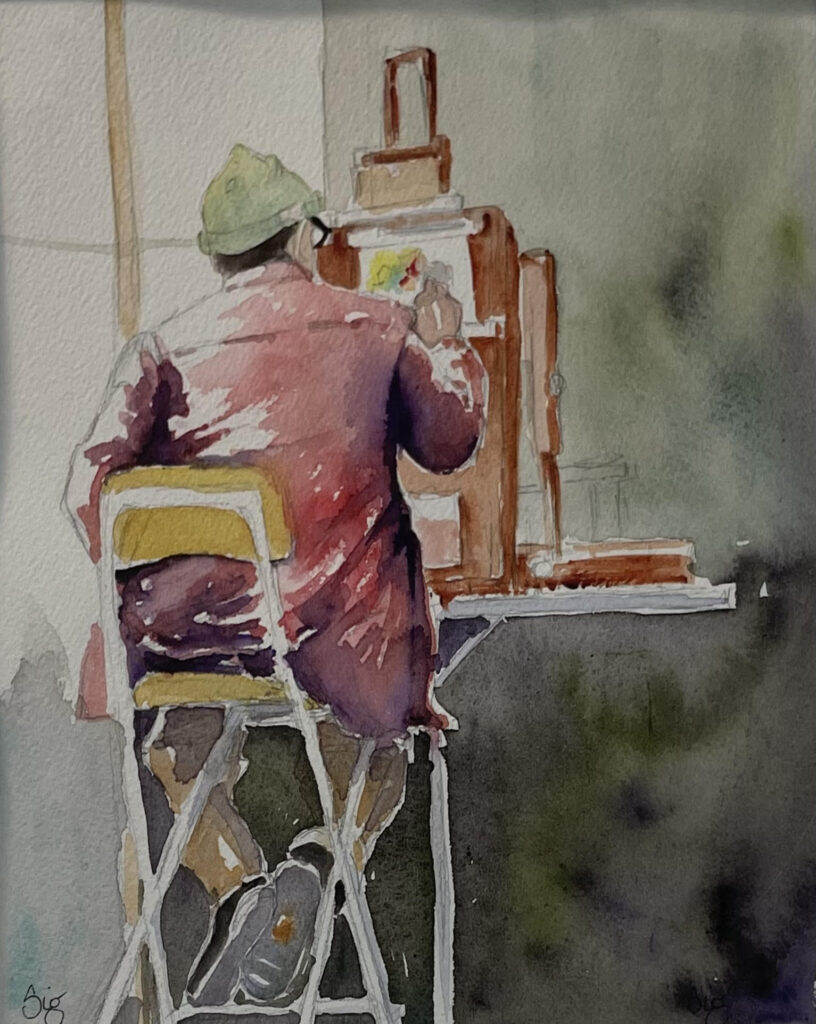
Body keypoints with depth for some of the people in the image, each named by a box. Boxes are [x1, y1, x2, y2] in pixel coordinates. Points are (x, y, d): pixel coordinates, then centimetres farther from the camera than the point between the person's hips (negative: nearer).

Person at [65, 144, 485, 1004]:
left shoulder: (164, 347, -1)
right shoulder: (378, 327, 0)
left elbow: (90, 488, -6)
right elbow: (449, 444, 12)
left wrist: (143, 588, 8)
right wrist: (447, 345, 26)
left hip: (199, 622, 0)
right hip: (339, 629, 1)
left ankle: (231, 875, 26)